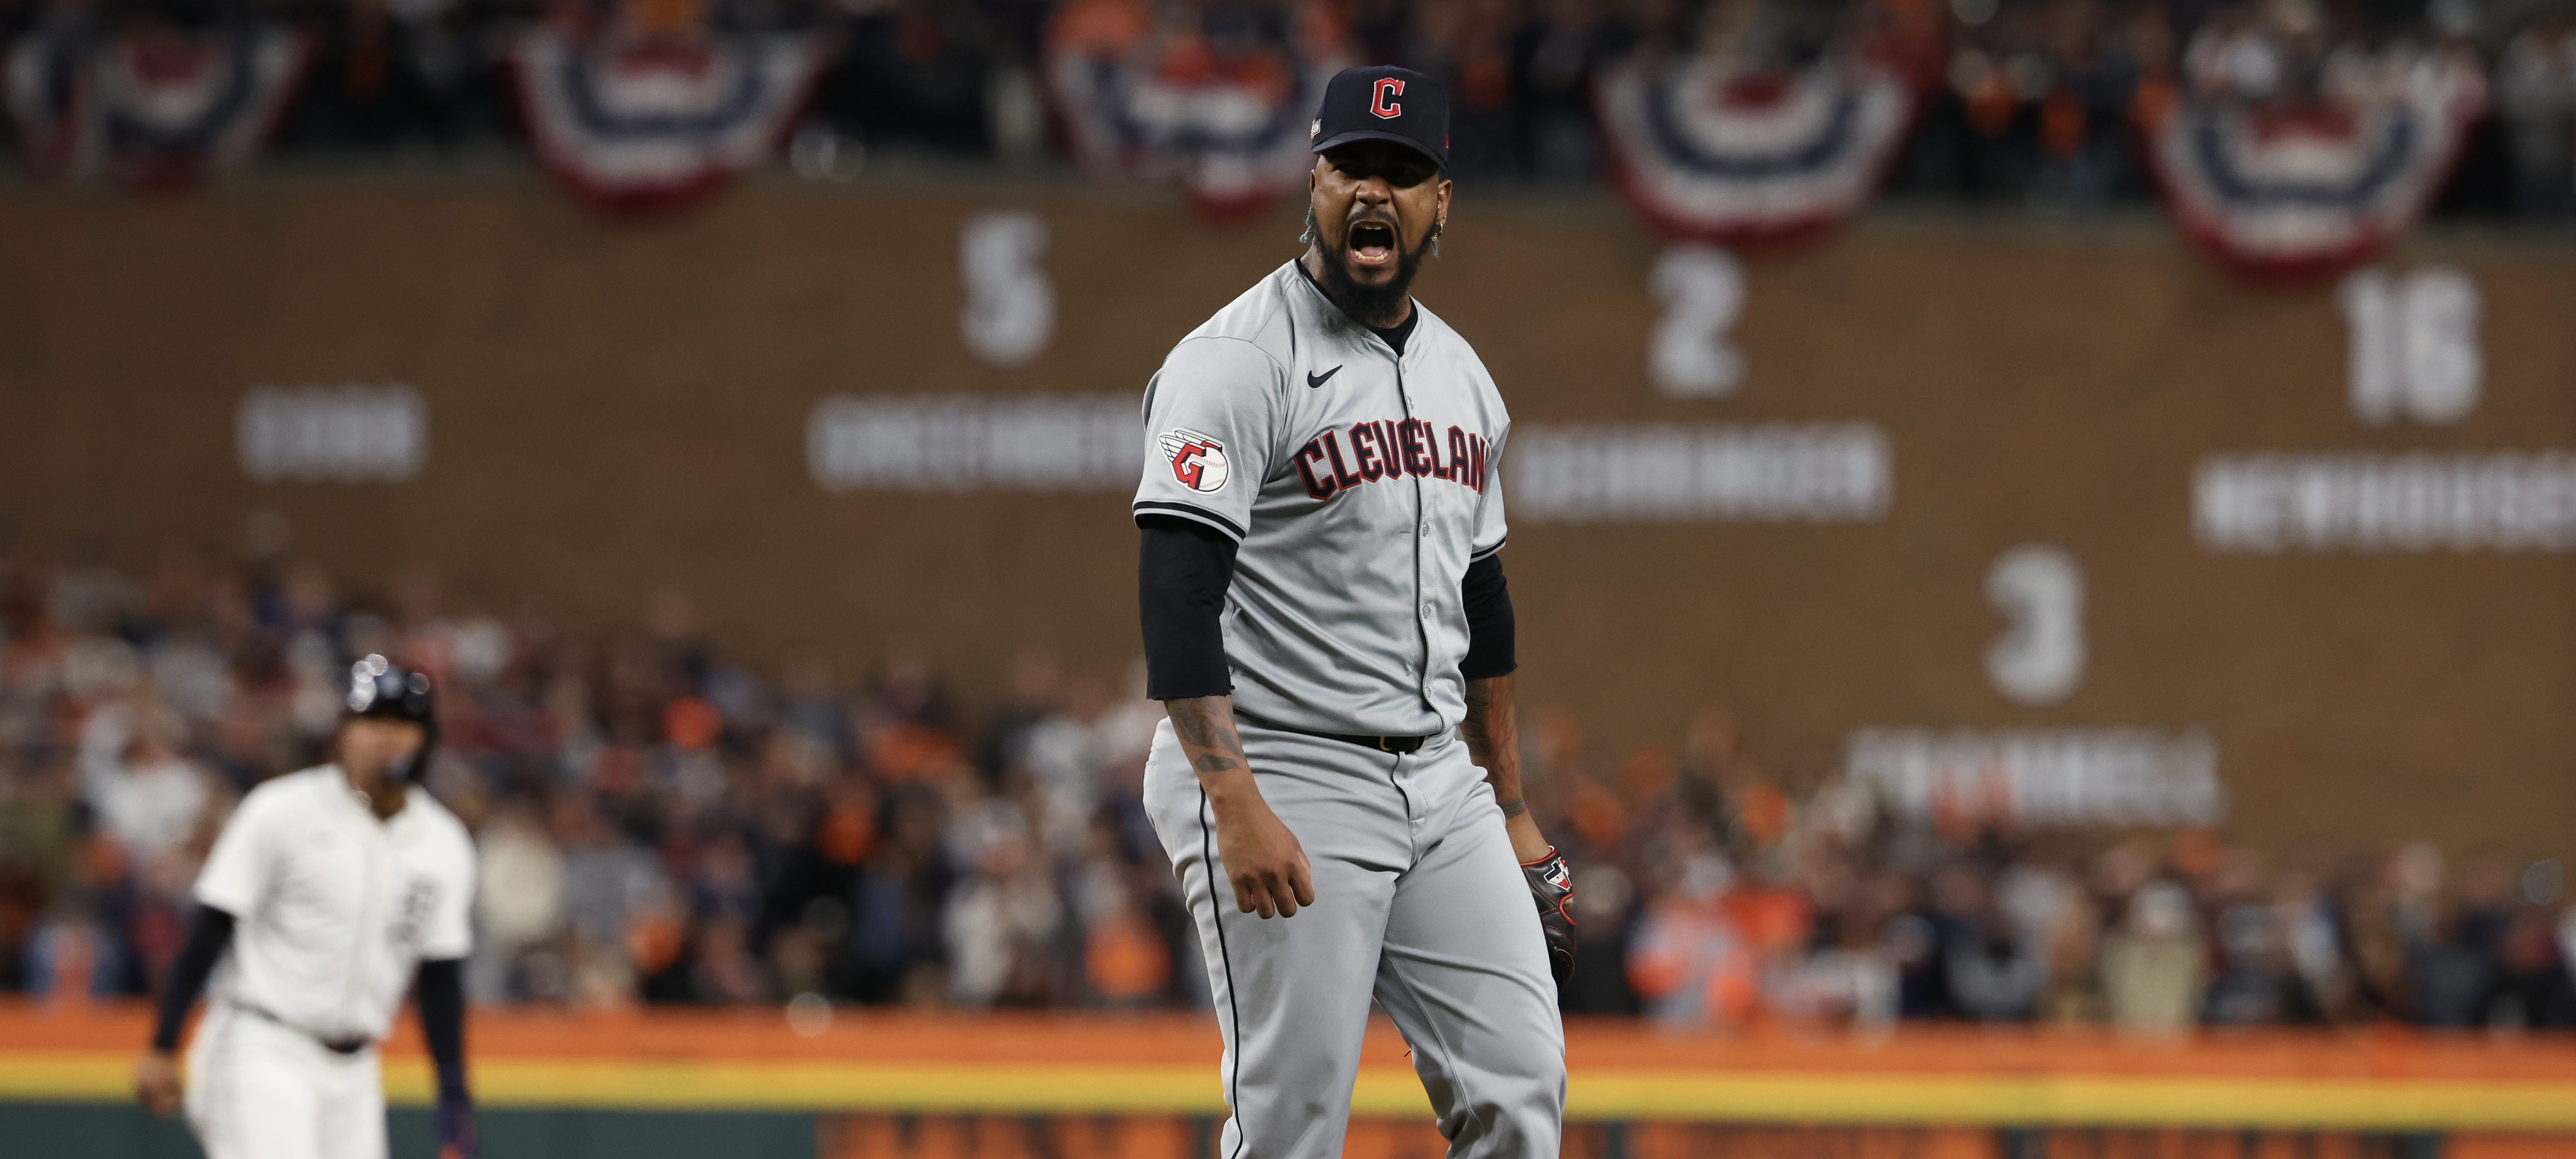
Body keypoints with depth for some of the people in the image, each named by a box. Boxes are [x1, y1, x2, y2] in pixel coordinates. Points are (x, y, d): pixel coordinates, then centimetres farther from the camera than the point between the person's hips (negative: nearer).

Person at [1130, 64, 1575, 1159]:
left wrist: (1511, 813, 24)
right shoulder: (1239, 362, -11)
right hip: (1281, 779, -7)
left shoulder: (1461, 378, 14)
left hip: (1442, 784, 7)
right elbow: (1175, 594, -21)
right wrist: (1238, 809, -31)